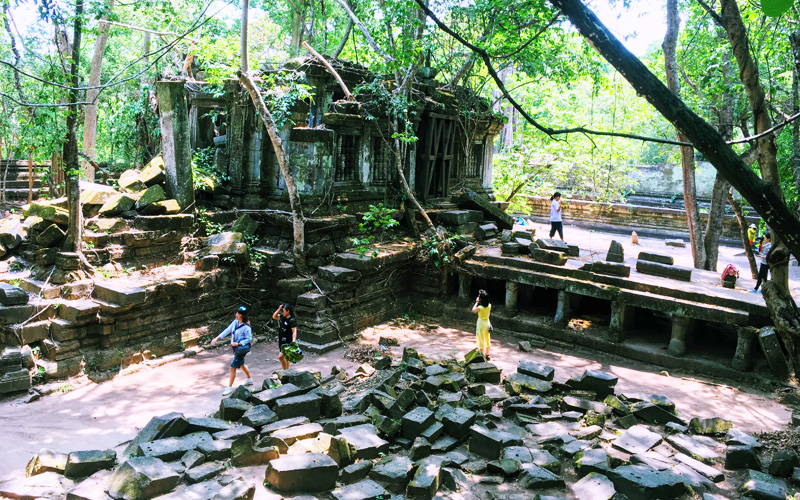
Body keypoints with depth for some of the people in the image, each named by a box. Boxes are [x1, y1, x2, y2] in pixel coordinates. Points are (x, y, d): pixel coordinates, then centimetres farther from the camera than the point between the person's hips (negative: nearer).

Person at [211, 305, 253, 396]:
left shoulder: (246, 327, -22)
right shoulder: (235, 322, 0)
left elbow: (249, 339, -16)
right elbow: (227, 330, 3)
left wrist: (238, 343, -23)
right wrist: (217, 338, -5)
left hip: (242, 348, -8)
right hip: (236, 348, 8)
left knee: (232, 367, -6)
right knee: (241, 365, 24)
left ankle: (229, 387, 5)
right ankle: (249, 379, 45)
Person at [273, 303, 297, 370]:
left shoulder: (292, 320, -20)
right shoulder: (282, 316, 2)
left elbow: (294, 332, -25)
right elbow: (274, 316, 10)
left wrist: (293, 342, -34)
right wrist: (279, 309, -5)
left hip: (288, 342, -8)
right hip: (281, 341, 8)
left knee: (280, 357, -14)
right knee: (285, 357, 19)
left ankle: (285, 370, 1)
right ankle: (287, 370, 32)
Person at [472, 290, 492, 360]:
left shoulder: (480, 308, -24)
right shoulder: (489, 306, -8)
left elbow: (473, 310, -7)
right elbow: (486, 302, 15)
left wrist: (477, 302, -5)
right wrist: (484, 295, 3)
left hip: (481, 324, -5)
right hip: (487, 323, 6)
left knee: (481, 340, 5)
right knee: (487, 340, 16)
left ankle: (482, 356, 10)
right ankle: (487, 355, 25)